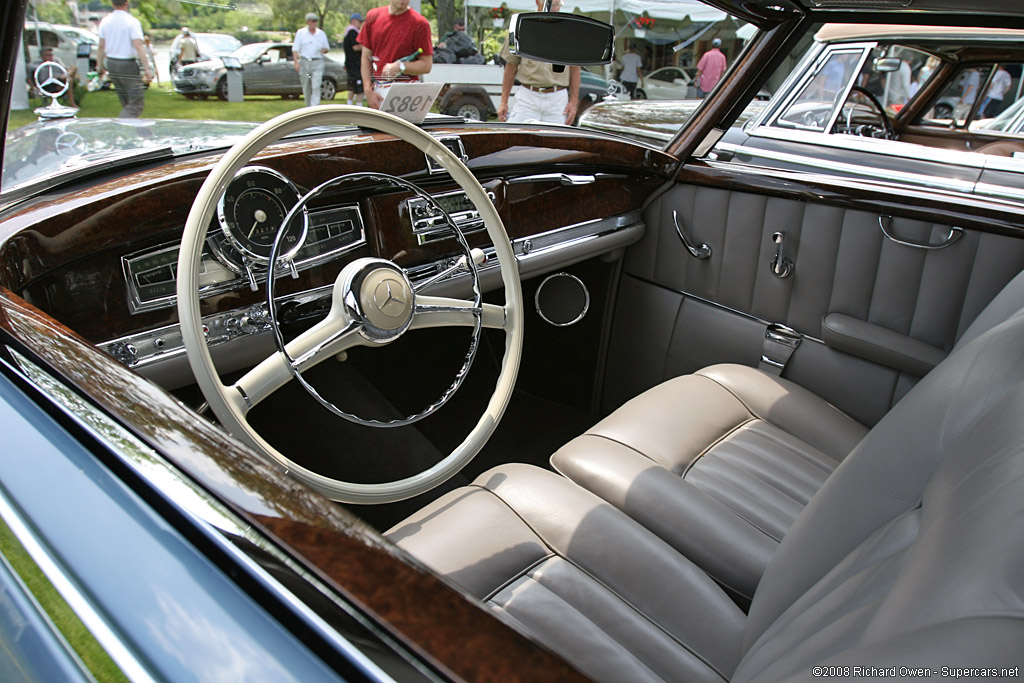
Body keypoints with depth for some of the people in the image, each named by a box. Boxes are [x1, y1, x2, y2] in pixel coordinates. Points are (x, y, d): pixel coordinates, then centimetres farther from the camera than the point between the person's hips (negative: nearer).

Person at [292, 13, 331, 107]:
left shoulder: (321, 34, 9)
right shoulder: (300, 33, 6)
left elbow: (327, 49, 15)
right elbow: (295, 49, 2)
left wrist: (324, 50, -10)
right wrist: (296, 62, -12)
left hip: (317, 63, 0)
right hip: (304, 62, 0)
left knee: (316, 87, -14)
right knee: (306, 88, 6)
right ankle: (308, 107, 22)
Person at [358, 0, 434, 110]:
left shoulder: (419, 23, -2)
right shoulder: (373, 16, 10)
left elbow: (426, 65, -3)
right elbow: (366, 57, 11)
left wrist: (400, 67, -18)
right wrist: (369, 91, 1)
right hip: (378, 93, 4)